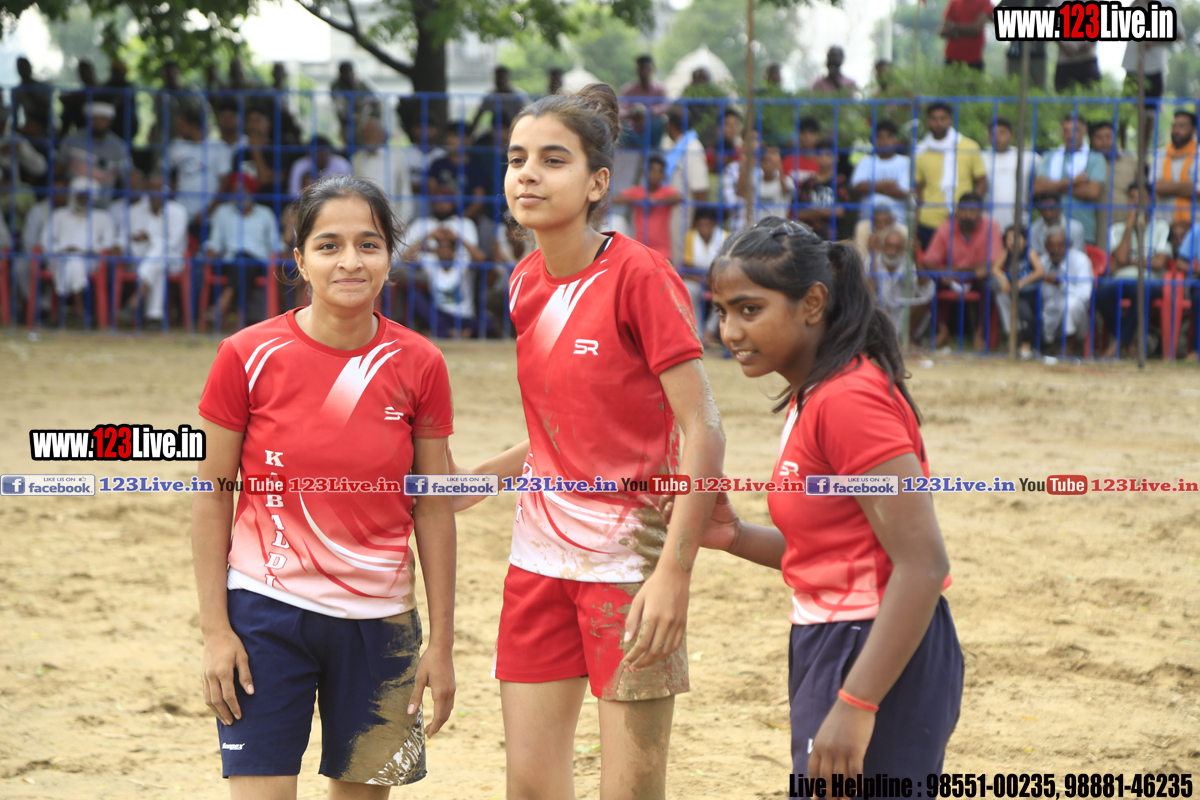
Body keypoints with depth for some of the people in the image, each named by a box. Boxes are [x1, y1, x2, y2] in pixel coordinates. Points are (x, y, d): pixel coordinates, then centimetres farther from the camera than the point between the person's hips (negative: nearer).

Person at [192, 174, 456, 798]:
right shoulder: (249, 357, -6)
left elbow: (432, 510, 4)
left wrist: (441, 642, 3)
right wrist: (215, 630, -5)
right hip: (268, 612, -2)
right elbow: (212, 497, -1)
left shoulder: (419, 366, 0)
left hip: (379, 621, 2)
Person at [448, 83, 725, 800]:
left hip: (629, 554, -7)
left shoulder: (641, 276, -13)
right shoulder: (527, 284, 8)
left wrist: (674, 571, -22)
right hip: (541, 552, 7)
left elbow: (703, 431, -16)